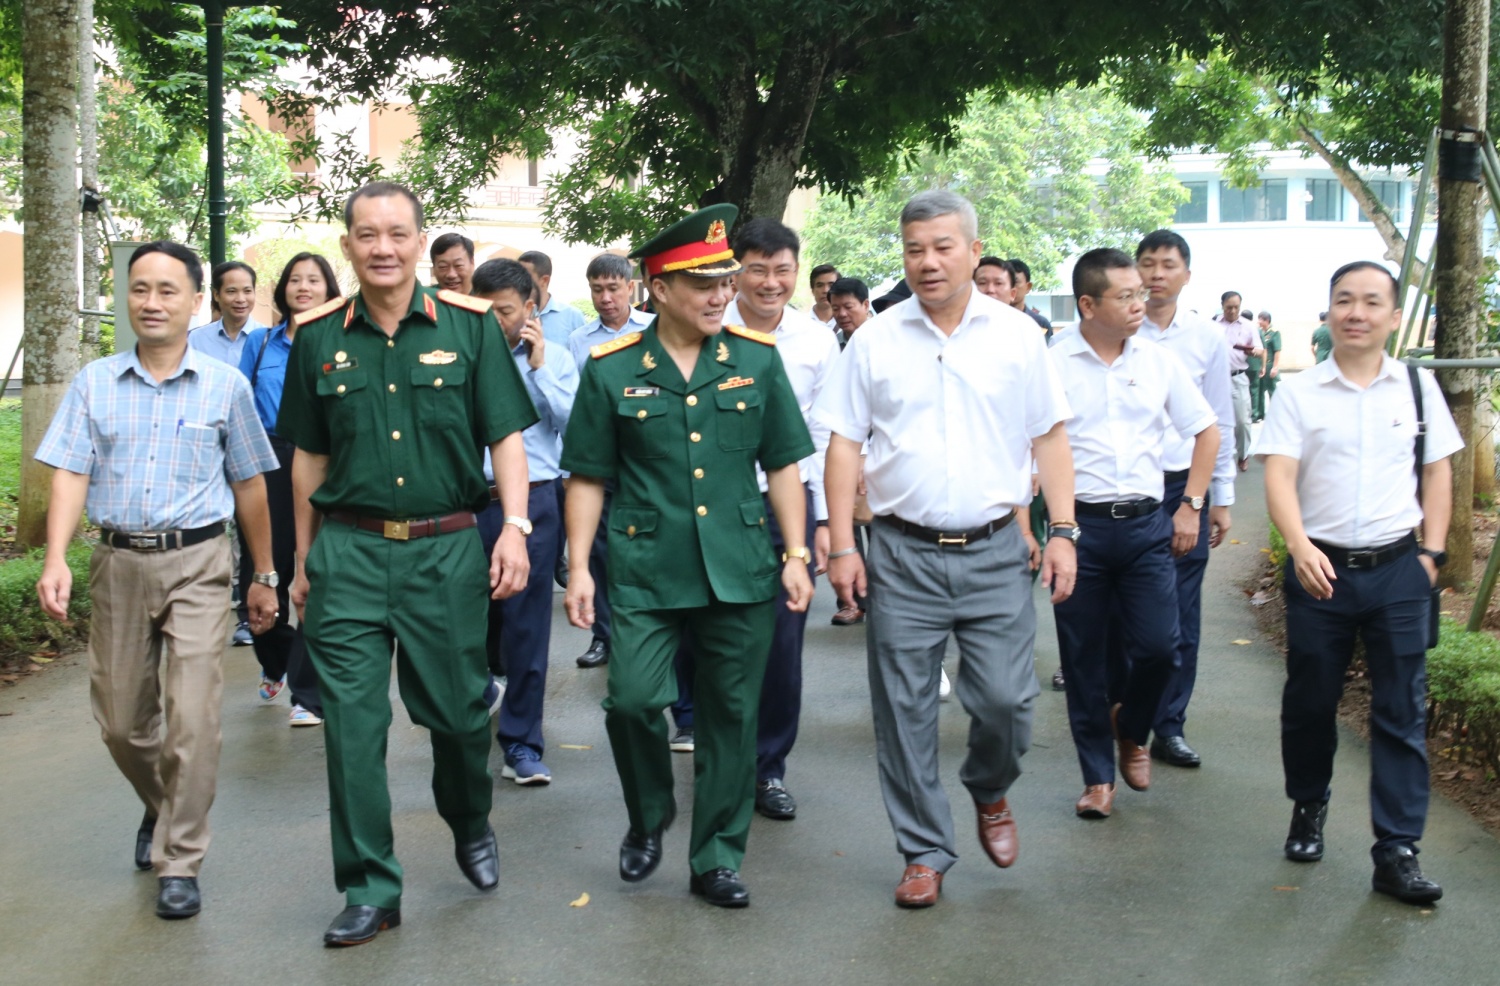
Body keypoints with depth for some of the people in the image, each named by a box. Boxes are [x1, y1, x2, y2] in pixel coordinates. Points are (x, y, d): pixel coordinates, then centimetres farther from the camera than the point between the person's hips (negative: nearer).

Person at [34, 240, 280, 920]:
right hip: (118, 563, 3)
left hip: (197, 564, -2)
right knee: (120, 719, 12)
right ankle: (162, 807, 41)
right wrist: (56, 559, -16)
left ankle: (179, 863, 4)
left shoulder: (225, 386, 3)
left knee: (191, 720, -9)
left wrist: (264, 576, 10)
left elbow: (249, 486, 8)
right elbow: (71, 474, -1)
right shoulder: (94, 384, 6)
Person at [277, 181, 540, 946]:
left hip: (446, 550, -1)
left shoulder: (470, 326, 1)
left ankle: (471, 825, 40)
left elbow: (505, 435, 0)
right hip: (348, 551, 1)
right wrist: (303, 560, 14)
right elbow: (309, 455, 12)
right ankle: (371, 889, 12)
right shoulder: (318, 336, 6)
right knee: (352, 723, -1)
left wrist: (515, 525, -13)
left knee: (457, 709, 9)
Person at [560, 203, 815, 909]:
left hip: (741, 571, 2)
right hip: (645, 570, -1)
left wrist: (796, 553, 1)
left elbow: (782, 466, 8)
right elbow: (588, 477, 5)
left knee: (731, 715, 7)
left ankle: (717, 860, 22)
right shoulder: (611, 369, 1)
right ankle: (648, 818, 20)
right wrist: (578, 566, -1)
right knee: (633, 699, -11)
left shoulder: (757, 359, 5)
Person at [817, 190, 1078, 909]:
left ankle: (989, 792, 31)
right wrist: (841, 546, -3)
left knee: (1005, 698, -2)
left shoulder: (1017, 336, 4)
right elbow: (844, 445, 3)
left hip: (994, 552, 0)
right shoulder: (875, 341, 3)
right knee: (904, 710, 4)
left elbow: (1050, 438, 7)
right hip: (902, 554, 0)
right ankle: (925, 851, 21)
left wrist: (1062, 532, -1)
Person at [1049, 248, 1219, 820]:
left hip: (1146, 523, 2)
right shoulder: (1052, 365, -5)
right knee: (1083, 658, 5)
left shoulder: (1159, 362, 5)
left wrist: (1191, 507, 9)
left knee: (1158, 646, -4)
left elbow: (1207, 432, 15)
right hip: (1078, 525, -2)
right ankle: (1097, 776, 19)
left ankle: (1130, 729, 28)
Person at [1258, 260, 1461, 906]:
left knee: (1401, 713, 1)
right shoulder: (1300, 394, -1)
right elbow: (1279, 477, -9)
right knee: (1309, 703, 11)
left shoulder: (1418, 388, 6)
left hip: (1398, 569, 1)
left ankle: (1397, 852, 7)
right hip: (1320, 568, -1)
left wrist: (1431, 553, 2)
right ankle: (1309, 809, 35)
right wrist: (1300, 547, -23)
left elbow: (1438, 473, 11)